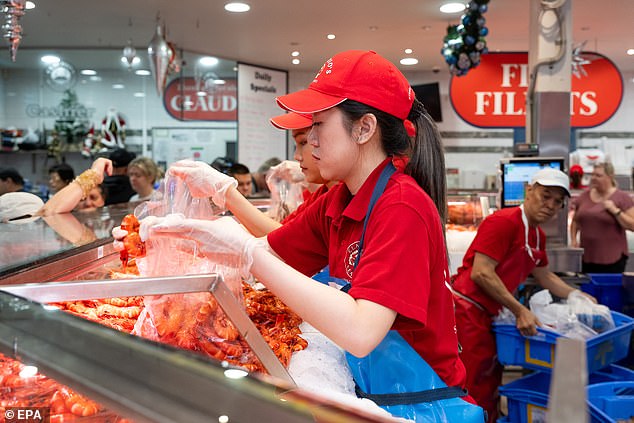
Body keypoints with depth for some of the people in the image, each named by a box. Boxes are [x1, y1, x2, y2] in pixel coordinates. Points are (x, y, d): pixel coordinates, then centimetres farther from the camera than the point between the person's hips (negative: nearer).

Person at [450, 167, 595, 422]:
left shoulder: (538, 236, 14)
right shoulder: (504, 222, -16)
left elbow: (544, 276, 31)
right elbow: (481, 274, -23)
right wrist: (520, 311, -21)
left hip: (487, 316, 10)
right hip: (466, 312, -10)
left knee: (490, 390, 19)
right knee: (473, 395, -4)